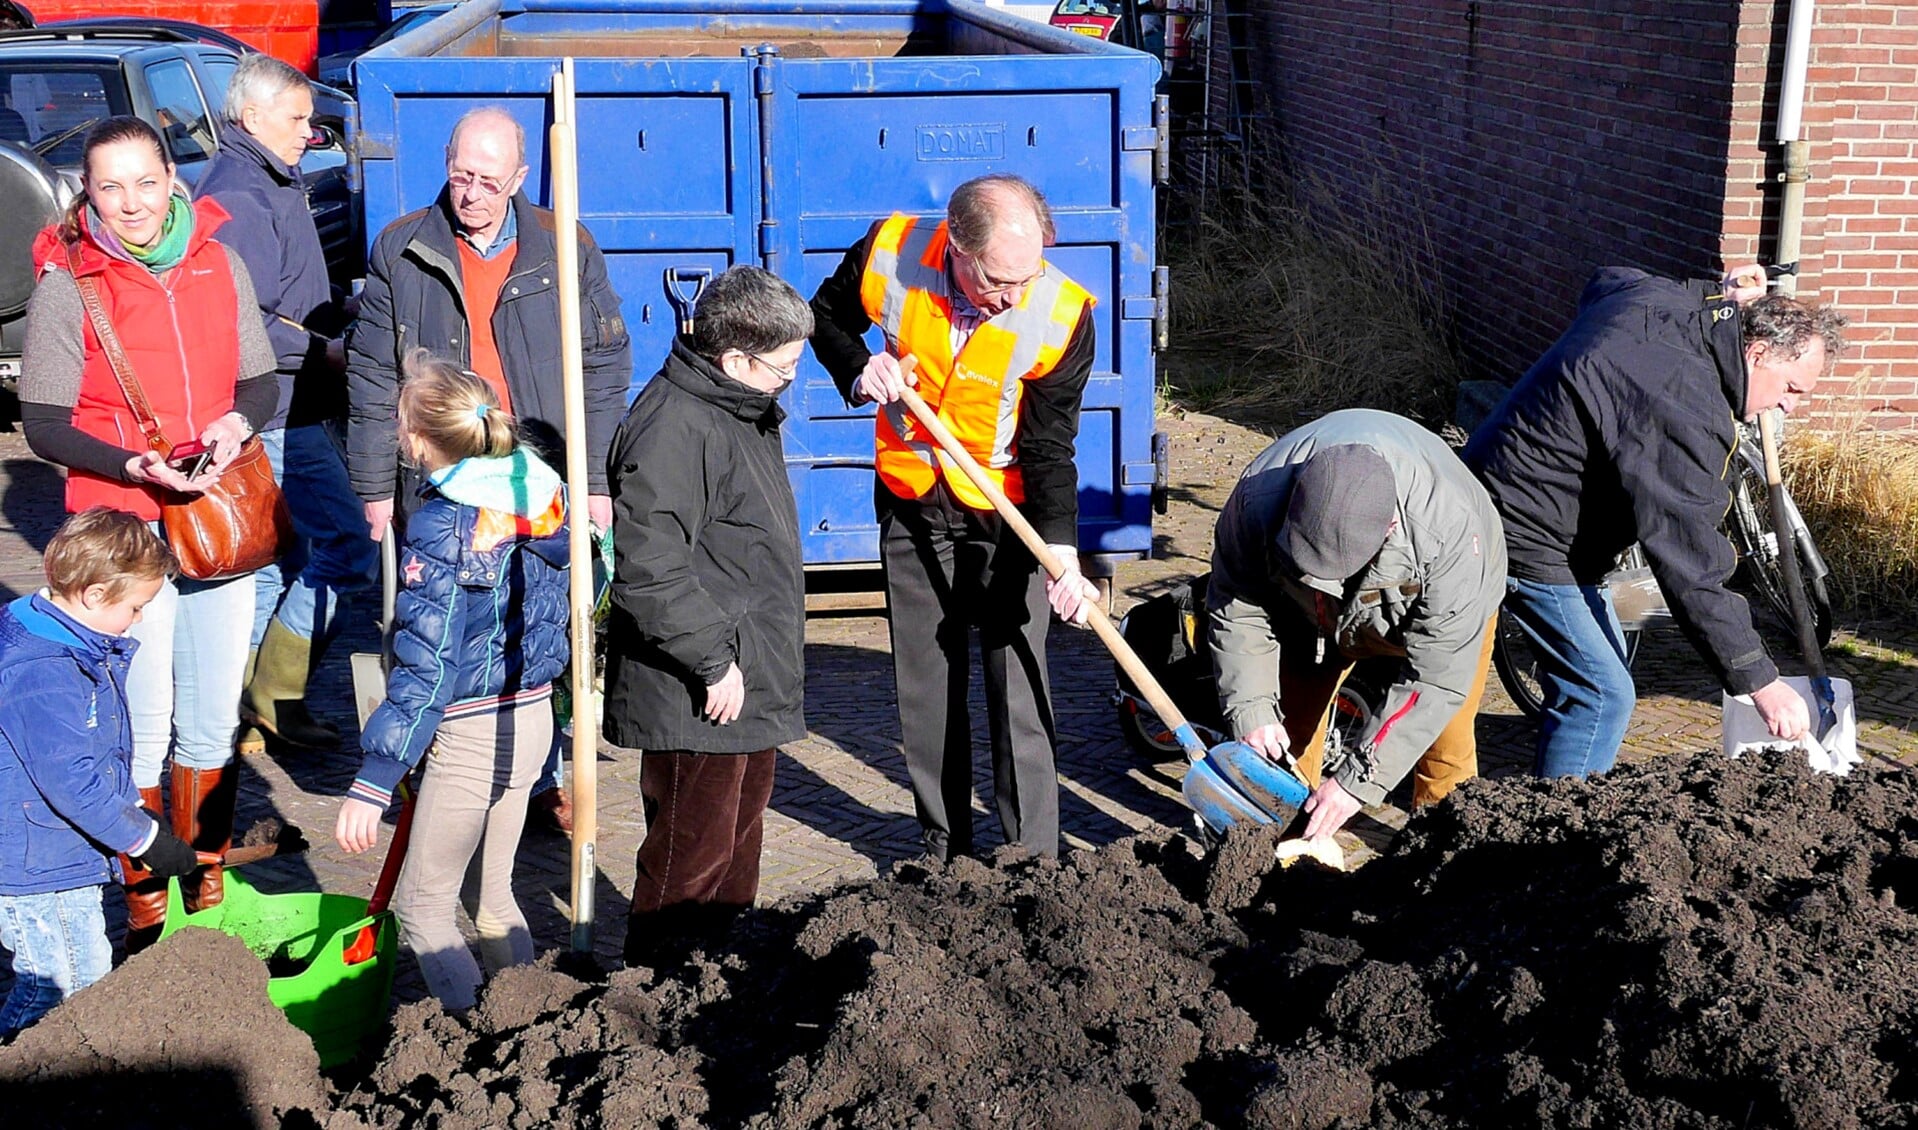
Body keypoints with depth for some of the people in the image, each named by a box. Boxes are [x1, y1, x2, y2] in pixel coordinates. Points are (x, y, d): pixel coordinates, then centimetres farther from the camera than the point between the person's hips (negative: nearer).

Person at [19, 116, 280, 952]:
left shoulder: (219, 266, 3)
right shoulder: (66, 285, -7)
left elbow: (261, 380, 11)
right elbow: (43, 424, -6)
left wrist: (239, 421, -11)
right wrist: (135, 466, -21)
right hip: (125, 532, -4)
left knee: (212, 719, 14)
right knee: (143, 724, -1)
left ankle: (207, 883, 33)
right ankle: (144, 906, 17)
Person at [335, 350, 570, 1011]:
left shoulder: (442, 529, -21)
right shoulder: (540, 494, 0)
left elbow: (427, 668, -24)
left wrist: (373, 784, -21)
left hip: (470, 733, -8)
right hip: (533, 716, 8)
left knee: (423, 904, 8)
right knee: (491, 893, 22)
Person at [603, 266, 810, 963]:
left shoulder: (747, 410, 13)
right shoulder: (675, 426, -21)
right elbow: (649, 570, -26)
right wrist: (713, 662, -21)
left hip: (752, 682, 10)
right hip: (696, 698, -10)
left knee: (738, 850, 21)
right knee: (690, 860, -1)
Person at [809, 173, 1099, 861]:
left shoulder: (1061, 316, -24)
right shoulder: (889, 255, -20)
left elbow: (1050, 451, -17)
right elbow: (828, 315, 3)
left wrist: (1062, 555, -28)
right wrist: (858, 372, -18)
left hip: (1007, 515, -3)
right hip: (910, 504, 3)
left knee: (1018, 686, -3)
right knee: (925, 684, 12)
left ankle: (1034, 861, 7)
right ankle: (944, 848, 26)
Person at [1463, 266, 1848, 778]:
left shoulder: (1649, 297, -1)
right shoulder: (1687, 413, -28)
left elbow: (1604, 283, 28)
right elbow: (1690, 567, -29)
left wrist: (1715, 294, 19)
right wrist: (1760, 682, -26)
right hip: (1526, 537, -11)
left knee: (1605, 655, 21)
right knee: (1601, 693, -12)